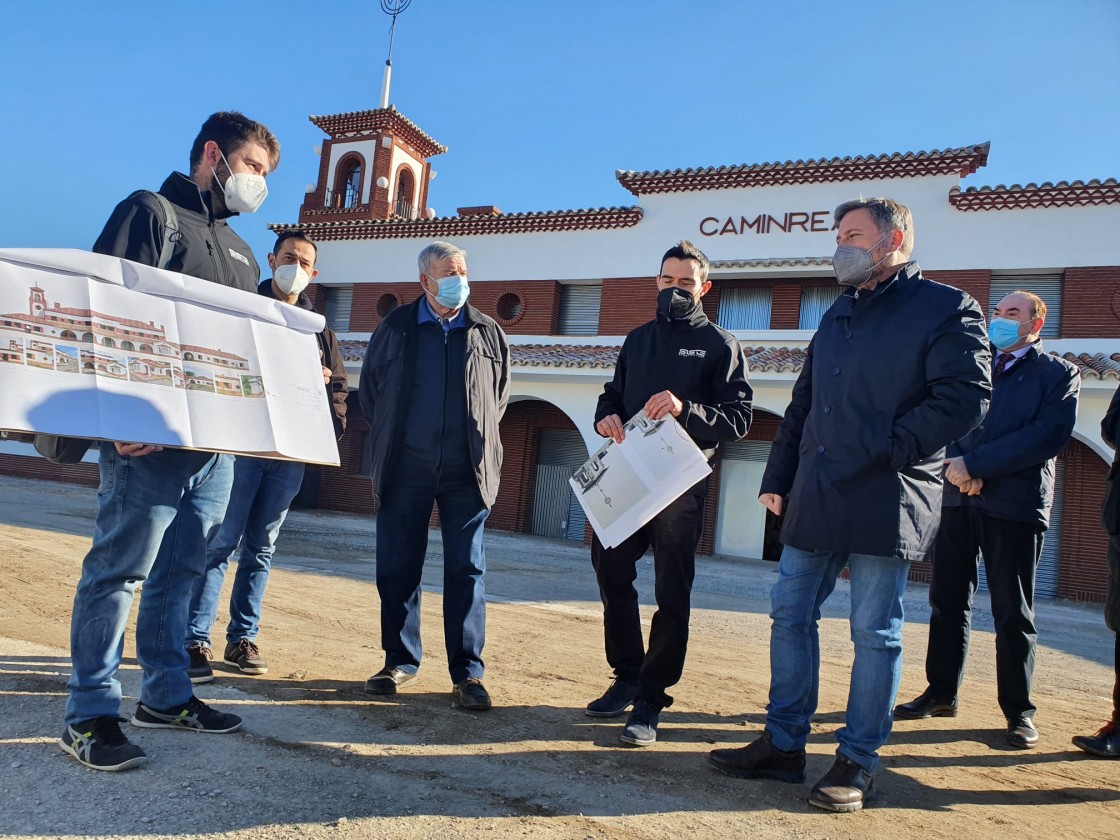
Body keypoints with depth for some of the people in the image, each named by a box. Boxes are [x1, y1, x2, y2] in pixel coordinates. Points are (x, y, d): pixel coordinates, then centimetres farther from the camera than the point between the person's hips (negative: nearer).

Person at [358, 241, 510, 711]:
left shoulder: (488, 332, 9)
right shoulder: (396, 327, 6)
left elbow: (501, 394, 18)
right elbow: (369, 388, 15)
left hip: (466, 471, 0)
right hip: (405, 470, 1)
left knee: (466, 570, -1)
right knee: (397, 567, 6)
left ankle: (468, 672, 6)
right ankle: (400, 661, 21)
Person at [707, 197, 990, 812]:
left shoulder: (947, 309, -2)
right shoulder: (839, 314, 19)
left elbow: (964, 398, -13)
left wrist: (883, 451, -16)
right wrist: (778, 477, 13)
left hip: (884, 502, -7)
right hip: (814, 497, 7)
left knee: (874, 633, 2)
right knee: (790, 615, 8)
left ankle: (858, 762, 17)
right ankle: (783, 744, 21)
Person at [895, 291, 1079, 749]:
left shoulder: (1059, 374, 2)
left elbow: (1048, 437, -11)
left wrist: (975, 464, -16)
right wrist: (957, 465, -11)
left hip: (1015, 503, -4)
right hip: (959, 497, 5)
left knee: (1012, 610, 3)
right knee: (947, 599, 9)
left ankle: (1018, 710, 16)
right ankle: (942, 693, 21)